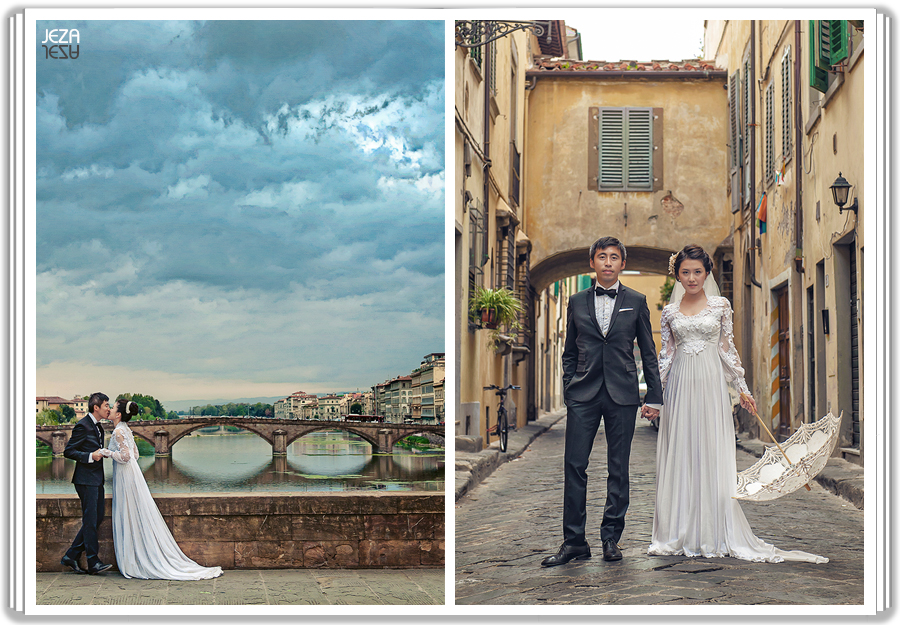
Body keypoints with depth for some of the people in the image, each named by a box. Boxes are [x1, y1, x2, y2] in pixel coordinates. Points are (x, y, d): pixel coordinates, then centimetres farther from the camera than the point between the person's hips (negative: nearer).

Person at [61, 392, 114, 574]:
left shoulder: (98, 426, 16)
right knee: (90, 520, -5)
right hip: (86, 480, -10)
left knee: (98, 518, 10)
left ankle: (71, 557, 16)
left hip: (97, 479, 10)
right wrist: (90, 456, -23)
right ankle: (93, 563, 0)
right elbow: (68, 451, -15)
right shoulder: (83, 426, -13)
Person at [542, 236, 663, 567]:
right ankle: (574, 542, 2)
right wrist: (568, 391, 4)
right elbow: (569, 352, 14)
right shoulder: (577, 302, 10)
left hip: (622, 393, -1)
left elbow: (648, 352, 8)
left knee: (618, 469, 4)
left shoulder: (636, 301, 7)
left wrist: (654, 397, 4)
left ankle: (611, 539, 14)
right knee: (574, 466, -4)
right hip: (583, 395, 1)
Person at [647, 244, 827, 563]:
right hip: (680, 386, 1)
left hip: (711, 384, -1)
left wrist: (742, 388, 7)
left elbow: (728, 349, 8)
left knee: (712, 455, -1)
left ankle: (712, 534, 5)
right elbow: (666, 354, 9)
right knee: (679, 457, 2)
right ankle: (679, 533, 10)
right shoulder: (670, 311, 7)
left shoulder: (720, 305, 4)